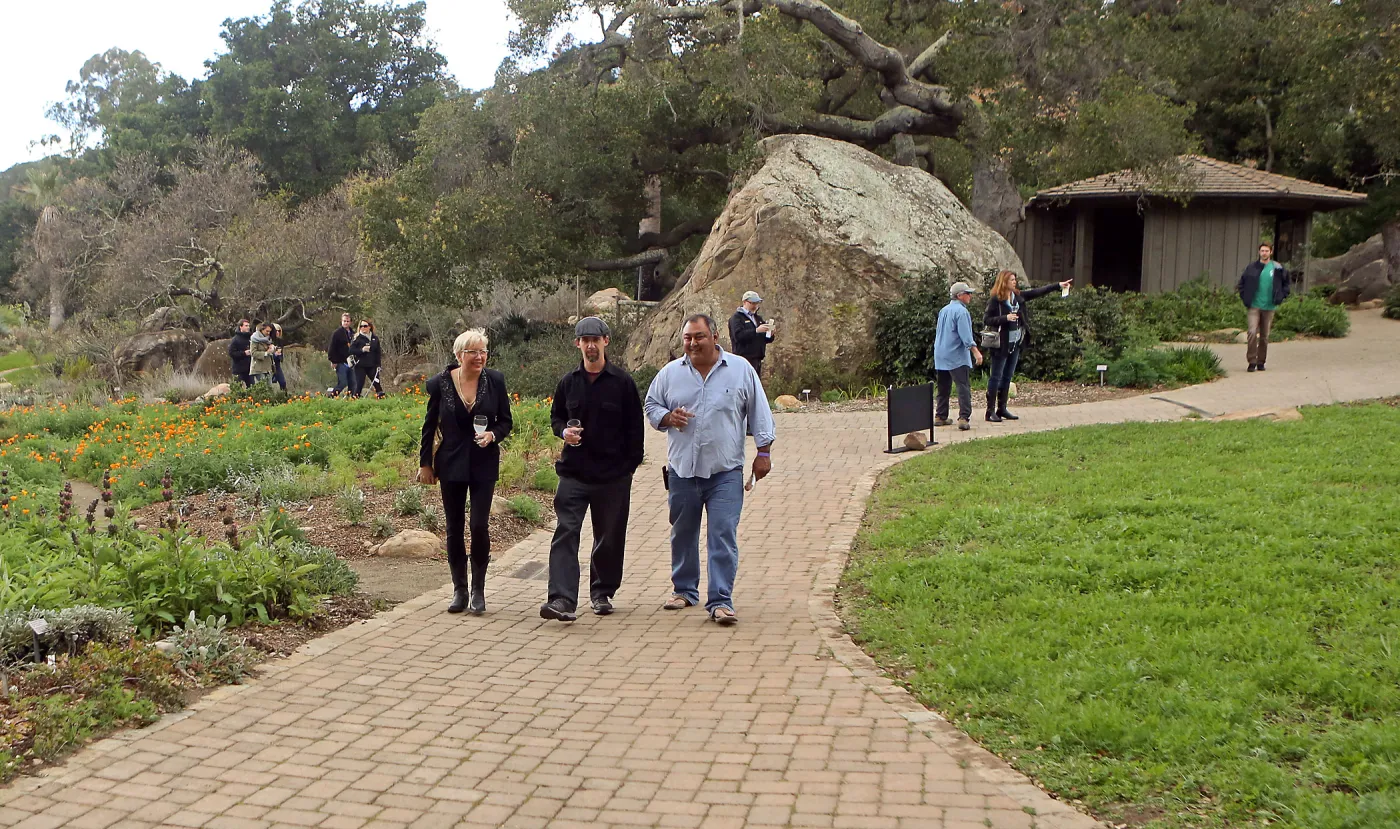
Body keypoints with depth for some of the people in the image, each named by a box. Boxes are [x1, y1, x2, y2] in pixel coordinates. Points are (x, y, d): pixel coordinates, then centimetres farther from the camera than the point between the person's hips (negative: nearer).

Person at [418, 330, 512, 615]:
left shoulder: (495, 380, -3)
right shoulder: (440, 383, -3)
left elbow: (505, 420, 6)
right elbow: (429, 425, 6)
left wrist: (493, 435, -16)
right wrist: (425, 463, 7)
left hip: (484, 464, -1)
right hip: (451, 465, 1)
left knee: (479, 526, -7)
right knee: (454, 529, 7)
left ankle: (478, 590, 9)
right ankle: (459, 591, 19)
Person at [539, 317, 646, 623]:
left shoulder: (622, 382, -2)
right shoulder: (568, 382, 7)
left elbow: (635, 427, 1)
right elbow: (555, 416, 18)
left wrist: (631, 463, -4)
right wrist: (564, 431, -5)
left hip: (613, 475, -1)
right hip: (573, 472, 1)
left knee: (609, 537, 10)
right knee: (565, 533, -11)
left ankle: (602, 593, 28)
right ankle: (562, 599, -17)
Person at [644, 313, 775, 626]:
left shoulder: (741, 370, 2)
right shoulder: (670, 373, 6)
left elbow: (759, 413, 5)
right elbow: (651, 406, 15)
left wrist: (764, 451, 2)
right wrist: (667, 417, -6)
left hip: (725, 472, -3)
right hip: (682, 471, 3)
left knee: (723, 536, -8)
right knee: (682, 534, 14)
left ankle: (720, 601, -4)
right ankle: (684, 590, 32)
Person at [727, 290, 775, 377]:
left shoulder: (758, 318, 21)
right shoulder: (737, 317, -3)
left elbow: (765, 339, 22)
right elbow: (738, 335, -20)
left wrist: (770, 334, -2)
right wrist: (756, 331, -26)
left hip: (758, 359, 8)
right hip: (745, 357, -8)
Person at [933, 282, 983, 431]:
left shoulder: (943, 310, 14)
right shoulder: (961, 311, -12)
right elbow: (965, 335, -19)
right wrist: (976, 351, -21)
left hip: (940, 356, 8)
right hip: (956, 357, -8)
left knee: (943, 388, 14)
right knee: (964, 387, -10)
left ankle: (940, 417, 17)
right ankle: (963, 418, -19)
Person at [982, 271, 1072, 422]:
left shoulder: (1018, 296, 9)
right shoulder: (995, 299, -11)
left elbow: (1037, 292, 10)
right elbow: (986, 320, -14)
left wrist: (1058, 285, 7)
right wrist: (1005, 318, -23)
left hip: (1016, 343, 7)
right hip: (1001, 344, -7)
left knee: (1008, 377, 11)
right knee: (996, 377, -4)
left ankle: (1002, 409, 17)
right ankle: (990, 411, -1)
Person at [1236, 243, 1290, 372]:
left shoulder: (1277, 268, 4)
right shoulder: (1251, 268, 1)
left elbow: (1285, 283, 15)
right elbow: (1242, 283, 11)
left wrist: (1281, 297, 3)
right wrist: (1245, 297, 1)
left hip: (1269, 307, 2)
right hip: (1254, 307, -2)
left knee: (1265, 336, 8)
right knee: (1252, 332, -15)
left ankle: (1261, 362, 17)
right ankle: (1252, 362, -10)